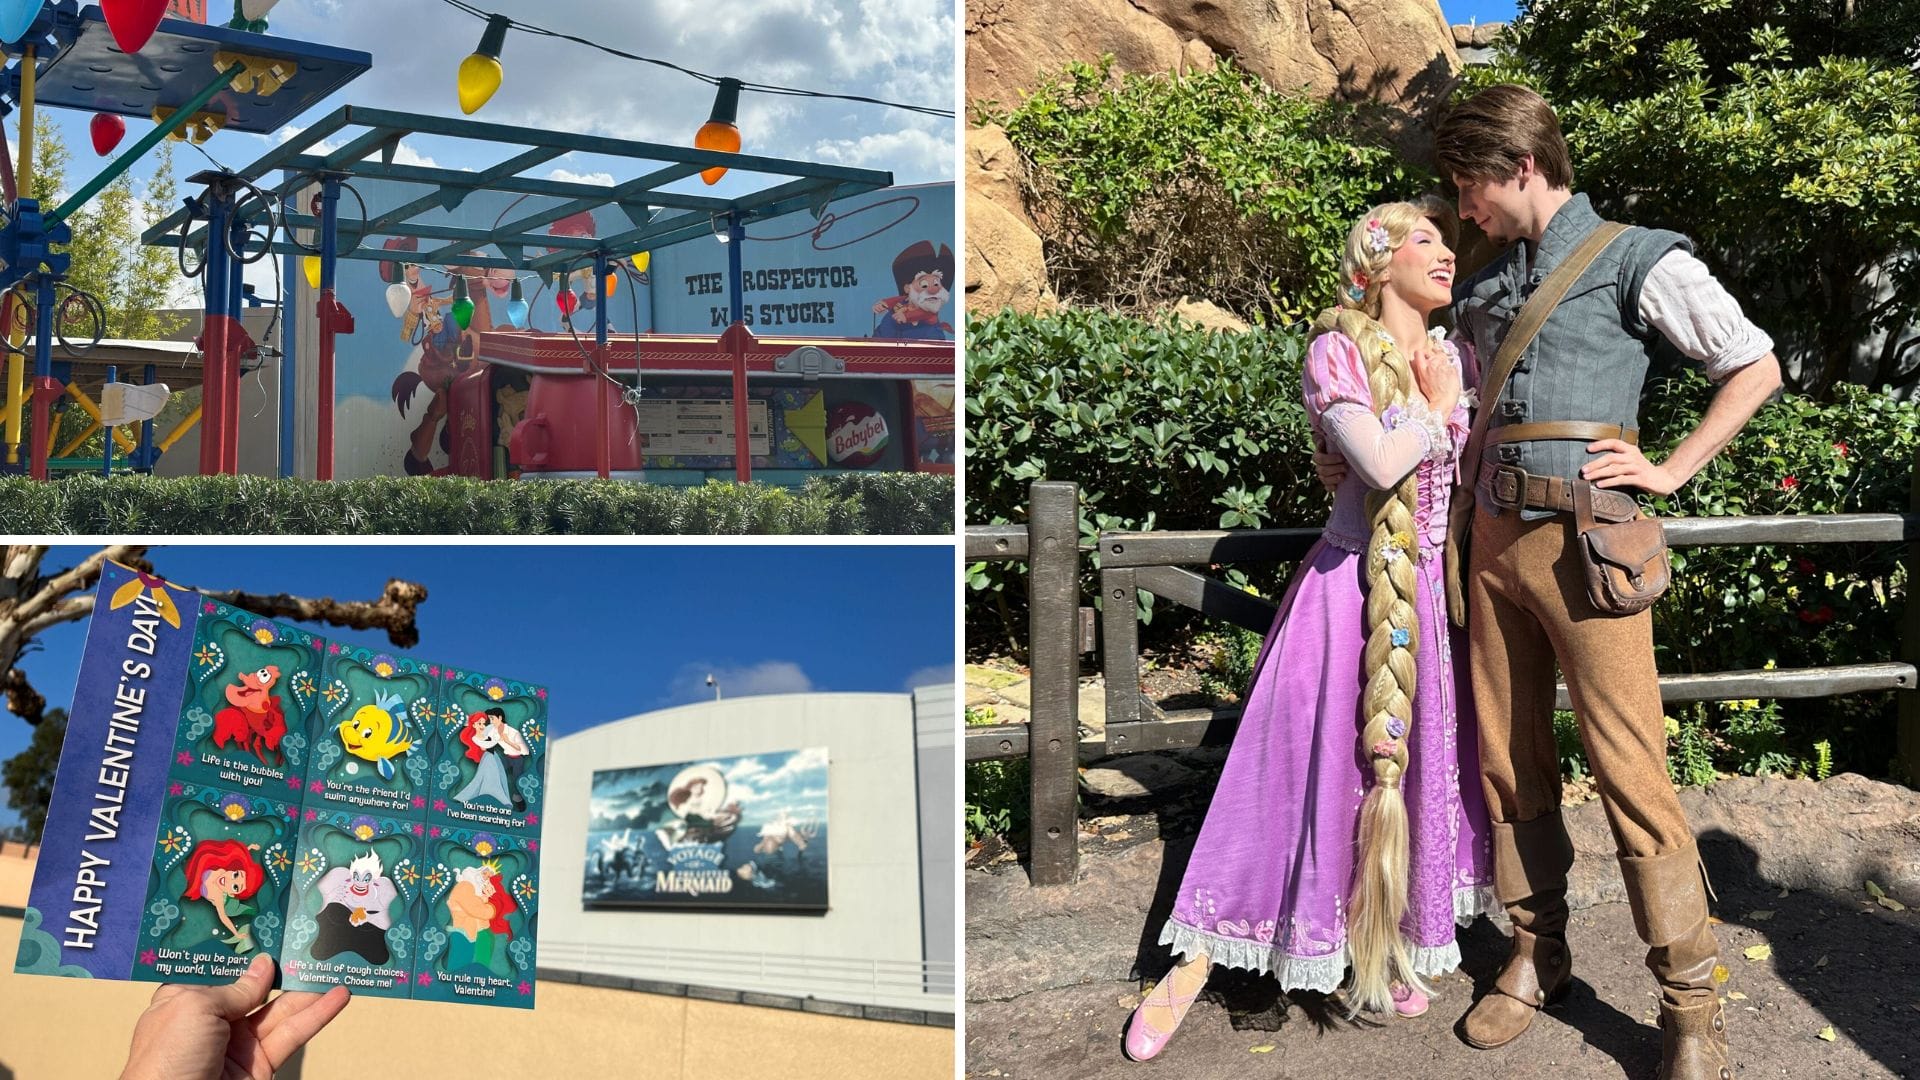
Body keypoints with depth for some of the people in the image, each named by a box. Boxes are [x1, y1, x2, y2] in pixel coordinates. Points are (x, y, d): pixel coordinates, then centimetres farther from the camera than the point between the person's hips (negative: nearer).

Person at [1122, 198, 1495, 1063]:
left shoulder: (1456, 361, 10)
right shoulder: (1338, 352, -8)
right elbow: (1382, 462, -22)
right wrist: (1440, 409, -7)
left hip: (1433, 595, 6)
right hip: (1350, 591, -5)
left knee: (1419, 769, 10)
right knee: (1304, 771, -2)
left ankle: (1386, 949, 29)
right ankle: (1192, 966, 9)